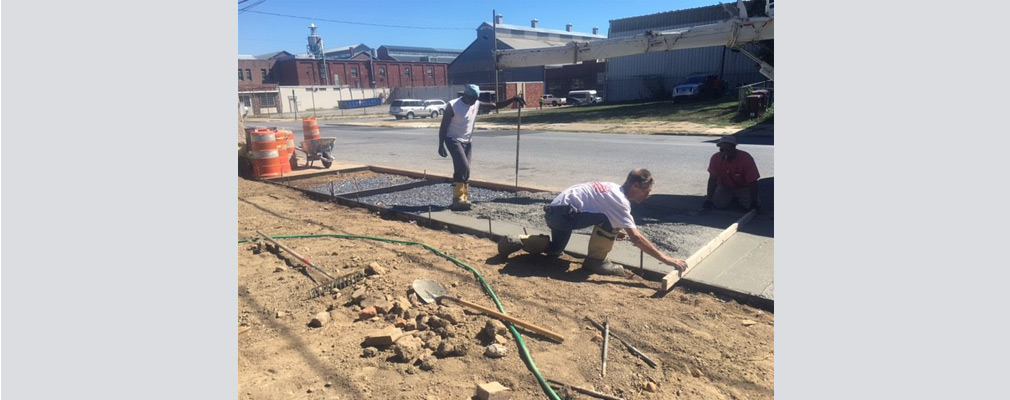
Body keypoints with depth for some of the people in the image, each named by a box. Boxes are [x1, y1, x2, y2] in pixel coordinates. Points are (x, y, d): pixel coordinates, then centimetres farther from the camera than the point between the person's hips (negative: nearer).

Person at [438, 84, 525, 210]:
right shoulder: (453, 106, -16)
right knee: (464, 168, -19)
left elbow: (495, 105, 9)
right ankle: (458, 199, -17)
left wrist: (512, 100, 1)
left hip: (466, 141, 7)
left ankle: (462, 200, 12)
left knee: (461, 170, 8)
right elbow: (443, 126, -12)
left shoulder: (477, 104, 1)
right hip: (453, 140, -7)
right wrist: (441, 145, -15)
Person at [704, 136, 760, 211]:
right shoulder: (715, 158, -22)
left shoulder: (746, 159, -27)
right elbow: (713, 179, -17)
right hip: (724, 187, 1)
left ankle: (739, 199, 17)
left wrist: (754, 202, -21)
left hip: (743, 187, -1)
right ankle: (730, 198, 16)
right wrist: (708, 200, -20)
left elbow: (752, 182, -22)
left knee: (750, 205, -20)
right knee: (718, 204, -21)